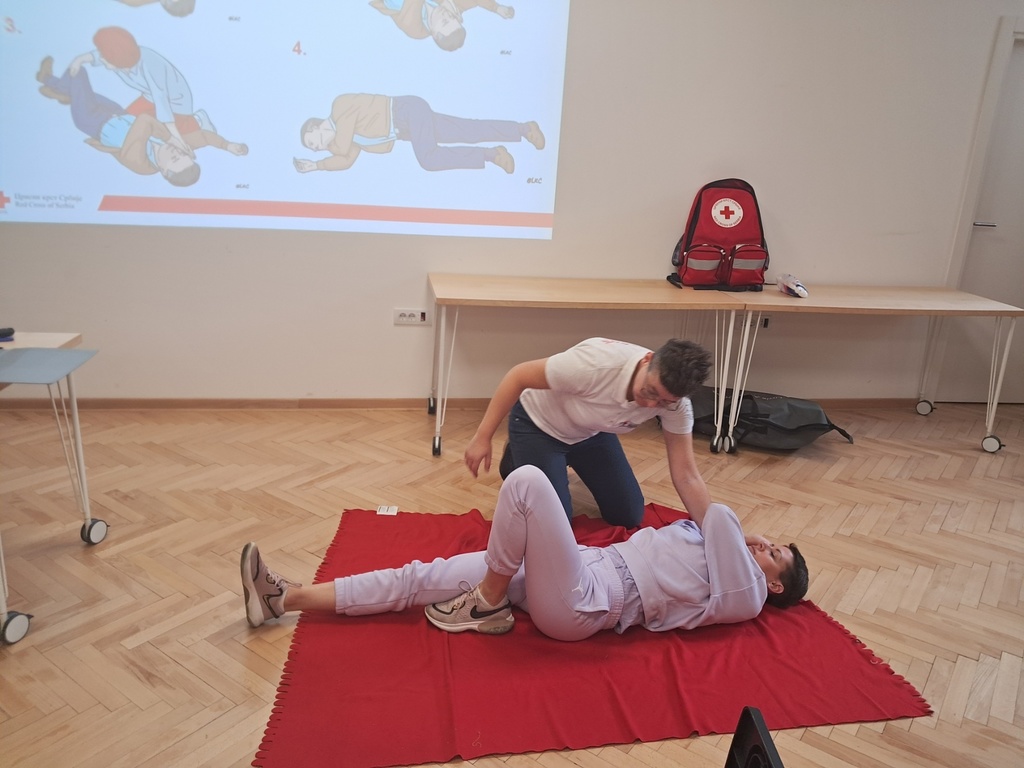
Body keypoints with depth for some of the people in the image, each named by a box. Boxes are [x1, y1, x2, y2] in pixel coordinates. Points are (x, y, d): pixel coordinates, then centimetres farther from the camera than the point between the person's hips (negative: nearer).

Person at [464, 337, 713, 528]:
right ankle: (517, 461, 18)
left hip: (591, 432, 5)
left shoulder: (676, 404, -25)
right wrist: (483, 438, -26)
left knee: (629, 516, 4)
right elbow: (518, 376, -29)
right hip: (537, 423, -5)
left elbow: (687, 476, -18)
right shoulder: (597, 363, -41)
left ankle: (564, 464, 27)